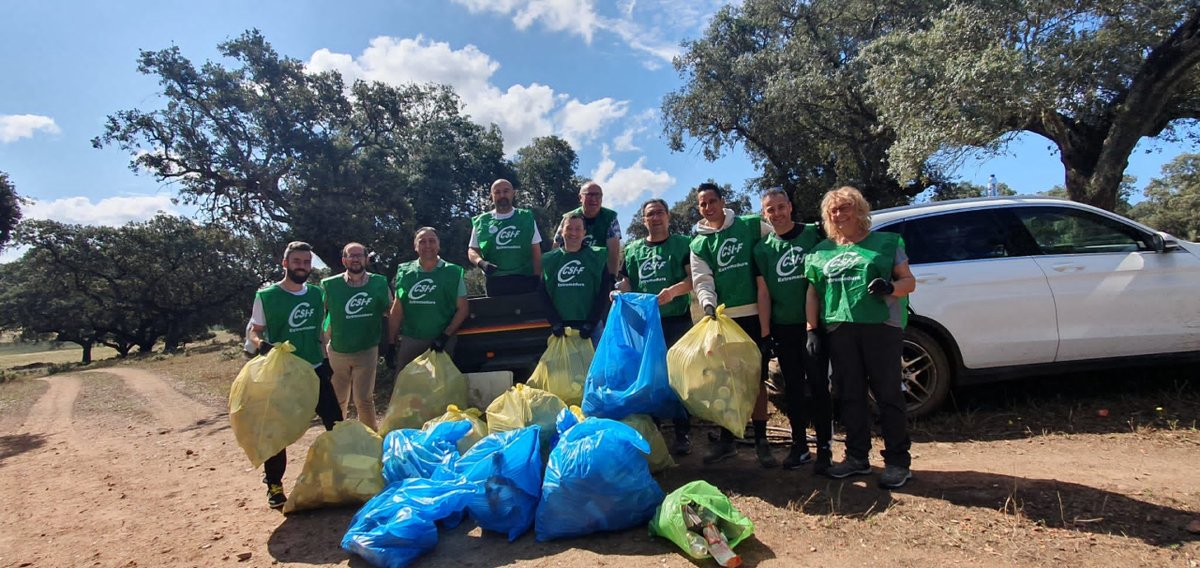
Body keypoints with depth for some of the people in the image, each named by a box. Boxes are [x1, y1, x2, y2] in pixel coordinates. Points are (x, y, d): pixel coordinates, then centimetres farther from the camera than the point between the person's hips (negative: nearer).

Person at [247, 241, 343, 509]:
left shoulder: (316, 294, 6)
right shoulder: (267, 296, -8)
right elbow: (254, 331, -4)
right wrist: (261, 344, -25)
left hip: (315, 370, 4)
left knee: (336, 421, 7)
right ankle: (274, 484, 22)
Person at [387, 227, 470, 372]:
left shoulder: (453, 272, -2)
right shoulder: (404, 272, 5)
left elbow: (462, 309, -3)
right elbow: (396, 311, 8)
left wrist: (445, 336, -13)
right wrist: (391, 343, 5)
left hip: (442, 341, -2)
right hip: (410, 340, 2)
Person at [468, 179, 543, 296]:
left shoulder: (526, 218, 6)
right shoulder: (481, 222, 6)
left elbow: (536, 252, 5)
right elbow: (472, 250, 11)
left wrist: (537, 279, -5)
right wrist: (481, 263, -11)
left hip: (525, 280, 0)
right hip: (495, 281, 1)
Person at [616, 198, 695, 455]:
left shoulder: (682, 244, 3)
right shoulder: (633, 249, 14)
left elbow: (694, 278, -7)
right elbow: (626, 284, 14)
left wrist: (673, 291, -24)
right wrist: (618, 294, -8)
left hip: (677, 321, -3)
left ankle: (682, 434, 7)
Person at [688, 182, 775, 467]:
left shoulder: (751, 226, 4)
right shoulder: (699, 244, 7)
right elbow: (702, 281, -2)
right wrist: (708, 304, -22)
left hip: (754, 315, -1)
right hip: (722, 318, 2)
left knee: (757, 378, 5)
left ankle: (760, 440, 16)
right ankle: (726, 438, 19)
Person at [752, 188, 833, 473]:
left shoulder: (813, 234, 0)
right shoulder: (762, 248, 7)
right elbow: (763, 292, 6)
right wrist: (765, 333, 1)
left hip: (812, 324, -2)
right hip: (783, 328, 3)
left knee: (818, 385, 1)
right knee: (793, 388, 10)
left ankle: (824, 447, 12)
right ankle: (799, 445, 20)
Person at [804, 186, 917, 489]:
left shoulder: (885, 242, 8)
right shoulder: (822, 251, 16)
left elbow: (909, 281, 5)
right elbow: (813, 293, 15)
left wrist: (890, 287, -17)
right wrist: (812, 329, 6)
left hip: (881, 326, -3)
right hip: (839, 329, 3)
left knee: (888, 394, -1)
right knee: (850, 395, 8)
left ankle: (898, 461, 10)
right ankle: (857, 457, 19)